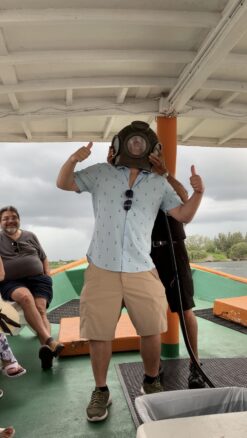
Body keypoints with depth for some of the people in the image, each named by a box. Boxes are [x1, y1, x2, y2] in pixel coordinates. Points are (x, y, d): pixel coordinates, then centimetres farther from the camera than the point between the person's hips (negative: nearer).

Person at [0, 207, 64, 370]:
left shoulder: (30, 236, 20)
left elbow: (44, 258, 23)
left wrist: (48, 277, 9)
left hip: (37, 278, 2)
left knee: (41, 309, -26)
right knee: (25, 297, -36)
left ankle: (45, 349, -44)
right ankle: (49, 340, -45)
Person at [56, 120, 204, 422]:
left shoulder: (159, 184, 8)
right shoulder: (100, 173, 4)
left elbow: (184, 215, 9)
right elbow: (63, 184, 9)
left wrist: (198, 192, -9)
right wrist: (72, 159, -11)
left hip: (141, 271, 2)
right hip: (102, 269, -1)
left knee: (152, 331, 11)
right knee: (99, 334, 7)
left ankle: (151, 383, 36)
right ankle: (101, 391, 29)